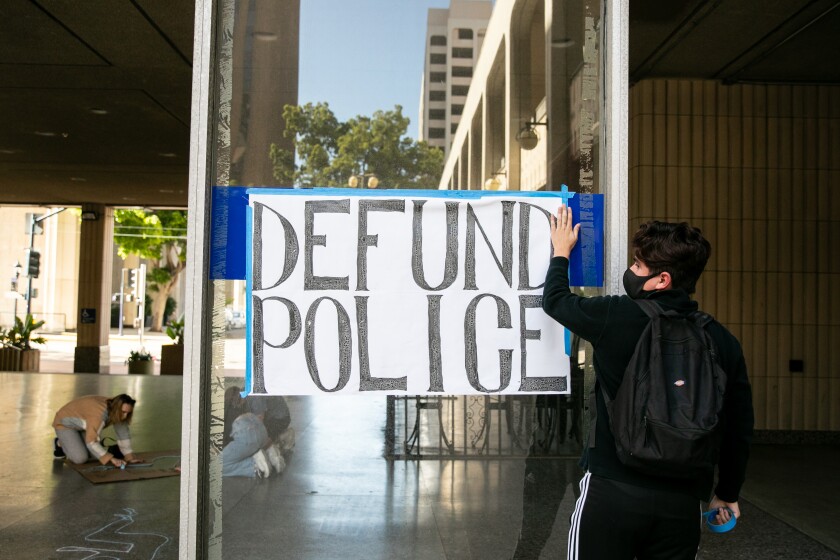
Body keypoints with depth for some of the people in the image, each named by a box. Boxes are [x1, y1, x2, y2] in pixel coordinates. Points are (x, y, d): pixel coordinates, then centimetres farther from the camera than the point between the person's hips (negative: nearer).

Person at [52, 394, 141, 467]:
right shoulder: (99, 414, -40)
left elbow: (123, 433, -10)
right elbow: (91, 442, -38)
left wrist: (129, 457, -15)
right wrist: (111, 459, -37)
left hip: (82, 426, 7)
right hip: (65, 423, -7)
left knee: (98, 455, -4)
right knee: (80, 458, -19)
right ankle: (60, 443, 7)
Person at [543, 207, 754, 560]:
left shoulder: (617, 318, -11)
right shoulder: (723, 341, 0)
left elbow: (555, 300, 7)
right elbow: (739, 429, 7)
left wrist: (561, 251, 25)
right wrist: (727, 493, 21)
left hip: (613, 490, -4)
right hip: (683, 501, 4)